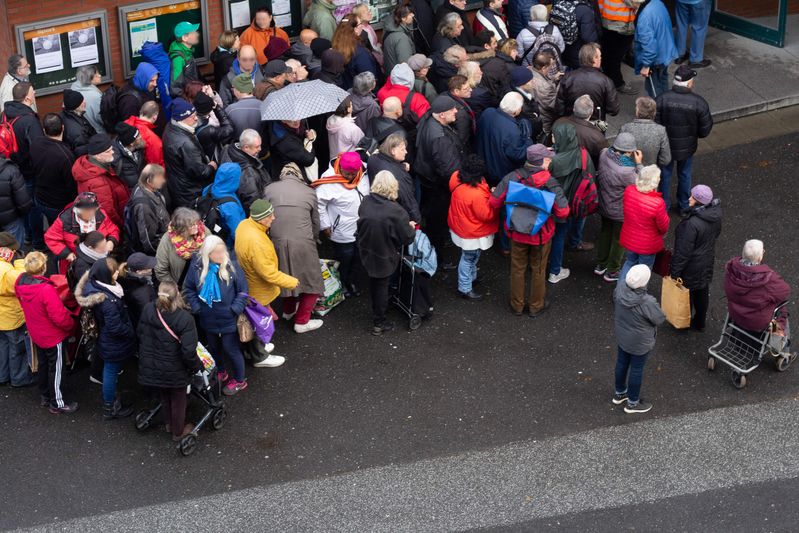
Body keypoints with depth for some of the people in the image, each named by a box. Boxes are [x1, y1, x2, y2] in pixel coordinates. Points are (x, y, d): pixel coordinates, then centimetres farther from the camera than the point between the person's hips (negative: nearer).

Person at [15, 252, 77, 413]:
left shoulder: (21, 283, -13)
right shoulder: (46, 289, -36)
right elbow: (59, 316, -29)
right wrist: (71, 324, -9)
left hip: (36, 334, 7)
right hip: (53, 336, -7)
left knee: (43, 364, 25)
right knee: (56, 369, 11)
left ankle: (45, 397, 41)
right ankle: (57, 404, 25)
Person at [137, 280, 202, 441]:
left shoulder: (148, 310, -15)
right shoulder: (184, 319, -30)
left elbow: (141, 335, 0)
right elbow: (188, 351, -28)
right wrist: (197, 366, -8)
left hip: (152, 367, 4)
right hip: (175, 371, -4)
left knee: (164, 397, 30)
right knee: (178, 400, 22)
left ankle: (169, 424, 53)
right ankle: (178, 431, 42)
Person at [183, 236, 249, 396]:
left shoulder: (231, 265, -18)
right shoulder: (197, 266, -13)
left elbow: (242, 290, -9)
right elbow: (188, 289, 1)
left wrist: (235, 309, -15)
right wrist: (196, 308, -6)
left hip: (228, 320, -3)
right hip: (208, 319, 3)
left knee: (230, 349, 9)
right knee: (214, 347, 23)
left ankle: (239, 380, 31)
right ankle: (221, 373, 50)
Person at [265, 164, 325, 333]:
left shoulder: (270, 189, 6)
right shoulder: (309, 192, 5)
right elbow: (315, 222, 13)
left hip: (278, 241, 3)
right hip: (303, 242, -3)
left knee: (288, 277, 26)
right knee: (311, 281, 13)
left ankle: (288, 310, 42)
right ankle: (301, 321, 15)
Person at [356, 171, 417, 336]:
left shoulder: (365, 203, -15)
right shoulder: (396, 212, -29)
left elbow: (362, 226, 2)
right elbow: (407, 238, -19)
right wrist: (411, 227, 3)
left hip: (366, 252, 4)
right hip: (385, 257, -4)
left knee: (374, 283, 25)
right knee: (382, 286, 13)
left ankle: (377, 310, 47)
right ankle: (379, 323, 26)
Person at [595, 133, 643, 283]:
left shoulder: (604, 154, -19)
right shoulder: (626, 171, -37)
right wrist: (639, 164, -18)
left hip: (604, 206, 7)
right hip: (621, 212, -7)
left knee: (605, 232, 28)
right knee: (619, 240, 17)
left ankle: (600, 265, 45)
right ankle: (612, 272, 34)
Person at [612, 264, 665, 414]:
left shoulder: (620, 288, -22)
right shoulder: (647, 303, -39)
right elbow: (660, 319, -20)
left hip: (621, 336, 6)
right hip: (640, 343, -6)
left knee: (622, 362, 26)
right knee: (637, 370, 16)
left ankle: (619, 393, 49)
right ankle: (632, 403, 36)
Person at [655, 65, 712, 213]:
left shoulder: (661, 100, -24)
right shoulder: (699, 103, -22)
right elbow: (704, 132, -14)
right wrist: (709, 119, 7)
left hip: (665, 146, -1)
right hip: (687, 147, 1)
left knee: (665, 174, 22)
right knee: (685, 175, 24)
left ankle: (664, 205, 38)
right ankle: (684, 205, 43)